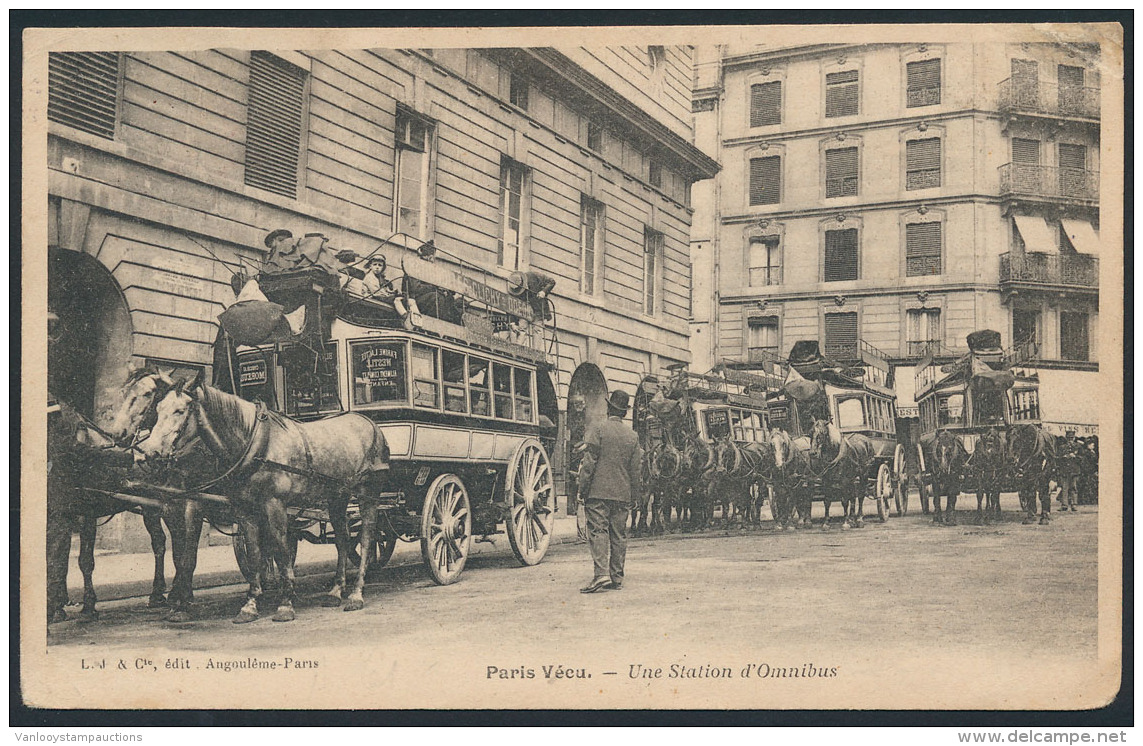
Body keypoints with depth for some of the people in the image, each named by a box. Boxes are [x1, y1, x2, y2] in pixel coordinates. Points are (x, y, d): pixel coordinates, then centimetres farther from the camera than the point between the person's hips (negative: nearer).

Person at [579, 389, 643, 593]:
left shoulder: (596, 430, -5)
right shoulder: (633, 436, 9)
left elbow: (589, 460, -10)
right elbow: (637, 470, 11)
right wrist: (634, 496, 19)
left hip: (599, 491, -4)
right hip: (623, 493, 4)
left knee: (598, 531, -5)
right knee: (619, 534, 8)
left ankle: (601, 574, -18)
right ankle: (617, 578, 11)